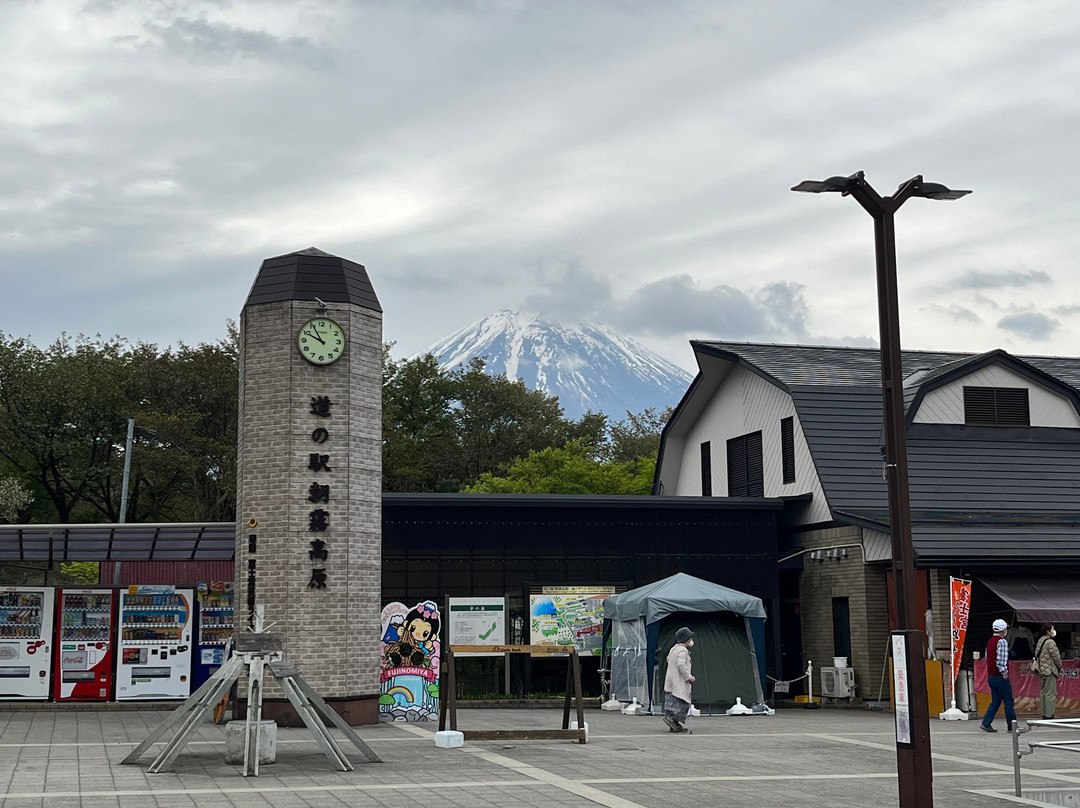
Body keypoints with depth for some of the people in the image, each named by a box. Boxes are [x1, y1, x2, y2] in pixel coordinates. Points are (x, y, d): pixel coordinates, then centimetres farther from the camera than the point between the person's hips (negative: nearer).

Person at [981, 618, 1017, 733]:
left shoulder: (990, 642, 14)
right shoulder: (1002, 641, -13)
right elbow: (1001, 660, -23)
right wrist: (1004, 672, -15)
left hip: (991, 676, 8)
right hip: (1000, 676, -8)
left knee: (995, 701, 11)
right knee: (1008, 701, 0)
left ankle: (986, 723, 3)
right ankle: (1012, 726, 4)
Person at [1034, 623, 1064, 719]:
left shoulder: (1040, 641, 12)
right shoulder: (1050, 642, -16)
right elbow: (1056, 657, -15)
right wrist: (1060, 668, 1)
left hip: (1042, 670, 10)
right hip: (1049, 670, -10)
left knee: (1044, 692, 14)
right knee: (1050, 693, -7)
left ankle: (1044, 714, 18)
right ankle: (1049, 715, -9)